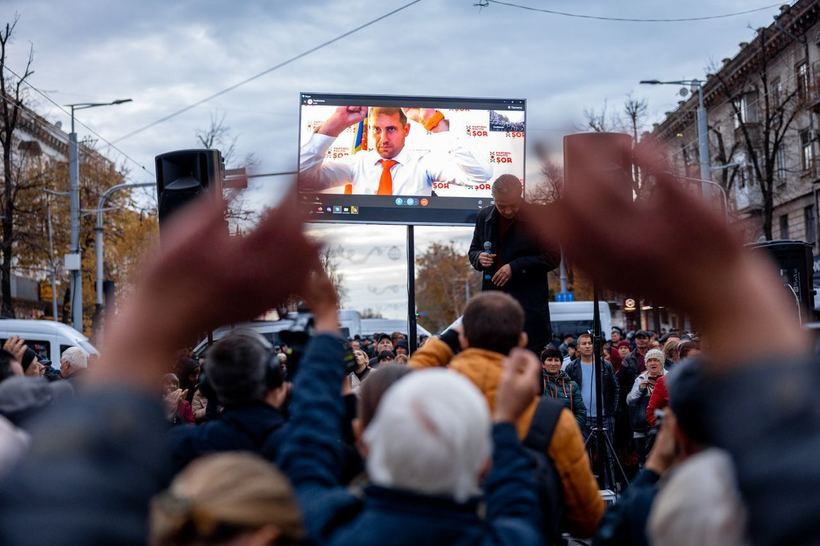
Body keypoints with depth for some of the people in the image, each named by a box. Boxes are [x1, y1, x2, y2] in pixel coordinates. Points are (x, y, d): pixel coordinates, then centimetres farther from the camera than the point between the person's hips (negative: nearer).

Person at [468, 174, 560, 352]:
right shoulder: (485, 216, 7)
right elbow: (473, 250, 20)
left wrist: (515, 267, -15)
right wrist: (479, 258, -5)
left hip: (528, 303, -4)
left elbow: (552, 257, -8)